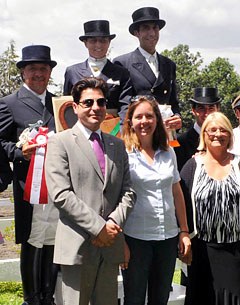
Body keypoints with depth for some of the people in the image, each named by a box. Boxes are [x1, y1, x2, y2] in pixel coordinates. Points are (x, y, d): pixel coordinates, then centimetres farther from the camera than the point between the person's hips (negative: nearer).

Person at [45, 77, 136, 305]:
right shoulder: (60, 142, -2)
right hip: (77, 245, -5)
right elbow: (60, 194, -11)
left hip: (110, 244, 5)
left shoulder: (117, 145, 16)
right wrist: (98, 228, -14)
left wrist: (114, 222, -7)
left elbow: (128, 191, 11)